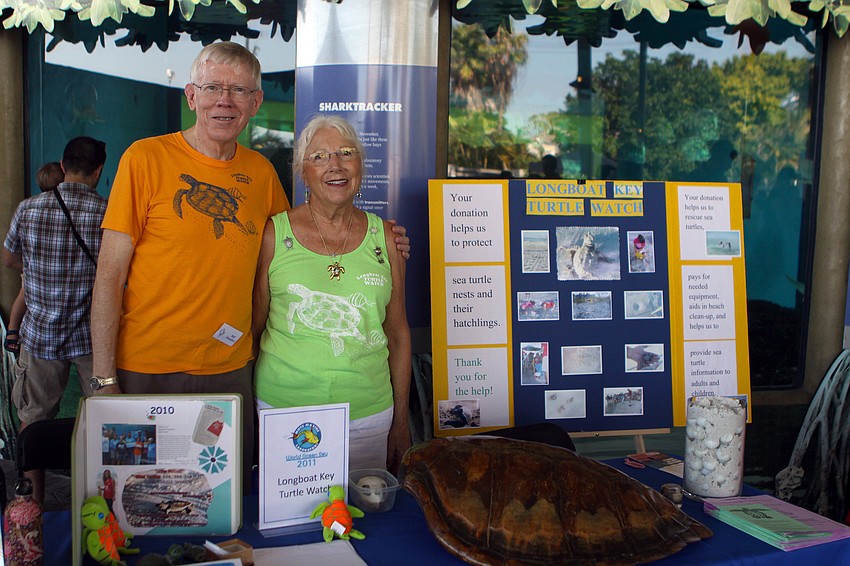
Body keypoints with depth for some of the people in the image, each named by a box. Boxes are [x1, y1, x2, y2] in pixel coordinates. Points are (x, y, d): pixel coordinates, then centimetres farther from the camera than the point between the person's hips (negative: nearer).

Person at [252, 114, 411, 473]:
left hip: (369, 413, 2)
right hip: (283, 406, -1)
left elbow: (398, 333, 8)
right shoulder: (274, 234, -1)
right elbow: (253, 328, 5)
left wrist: (400, 422, 8)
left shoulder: (384, 237, 4)